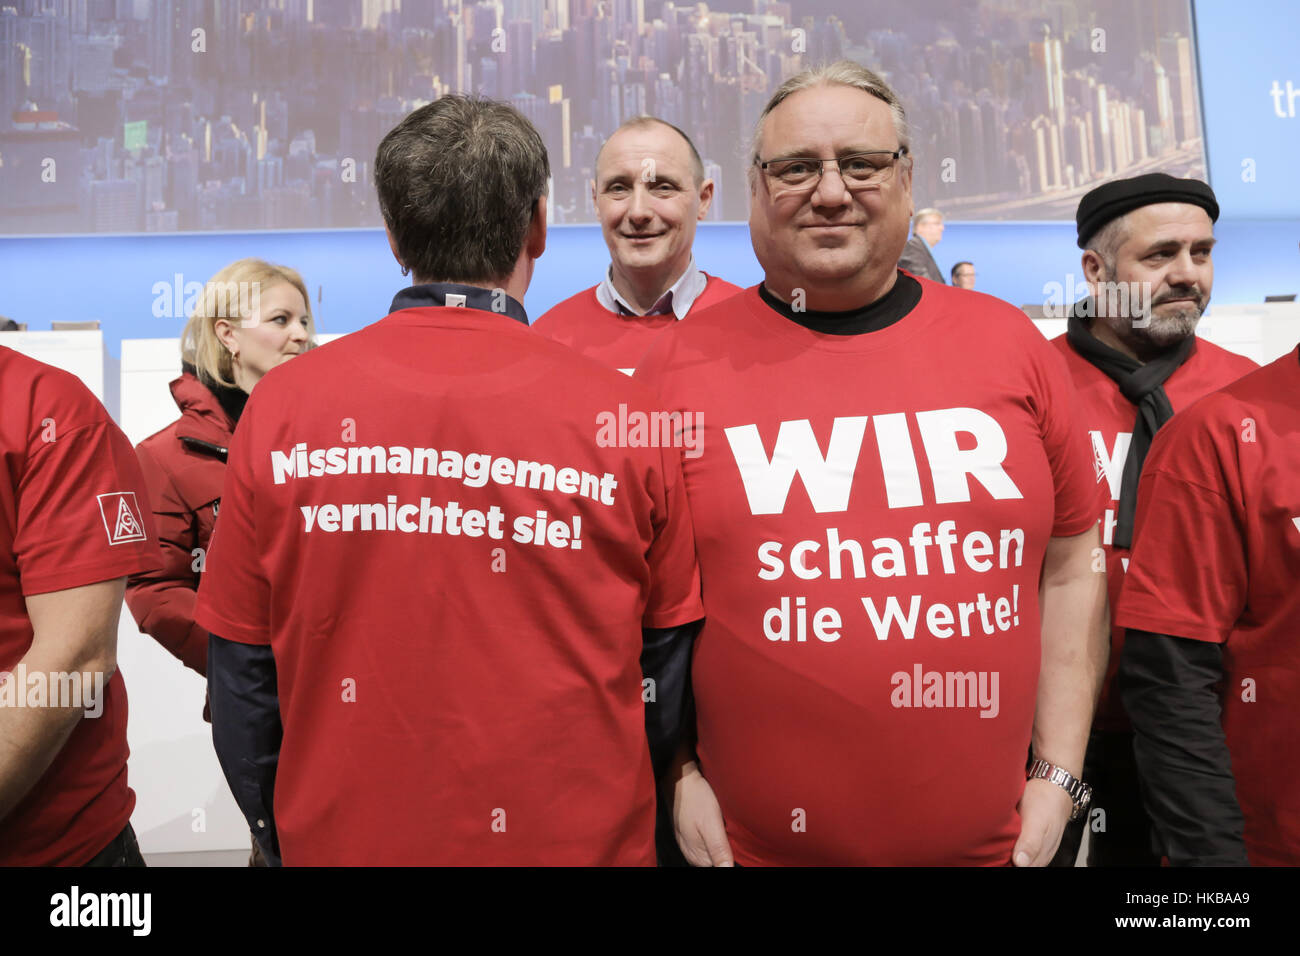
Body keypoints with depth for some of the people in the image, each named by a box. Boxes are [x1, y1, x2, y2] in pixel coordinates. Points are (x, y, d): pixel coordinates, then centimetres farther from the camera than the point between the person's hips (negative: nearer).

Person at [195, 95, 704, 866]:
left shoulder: (280, 406, -12)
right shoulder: (622, 417, -15)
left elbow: (242, 678, -3)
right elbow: (667, 673, -6)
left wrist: (283, 835, 12)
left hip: (342, 837, 2)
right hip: (583, 839, 0)